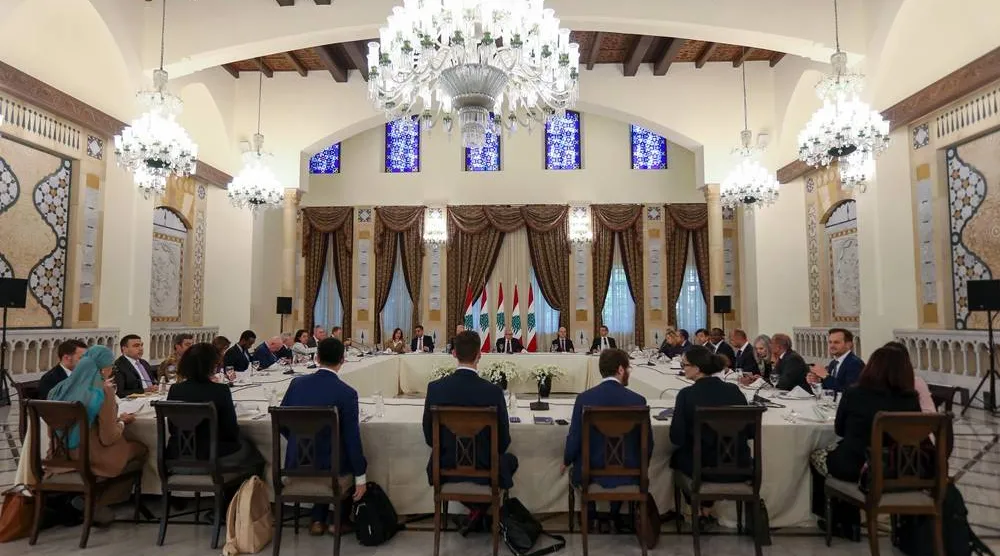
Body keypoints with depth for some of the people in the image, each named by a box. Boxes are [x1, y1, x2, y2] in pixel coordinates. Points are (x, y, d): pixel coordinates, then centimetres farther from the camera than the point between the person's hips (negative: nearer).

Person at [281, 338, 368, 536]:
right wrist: (361, 477, -4)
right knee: (356, 461, 27)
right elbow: (352, 438, -14)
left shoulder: (297, 383, -5)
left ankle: (318, 520, 29)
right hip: (333, 475, -4)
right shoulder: (346, 393, -17)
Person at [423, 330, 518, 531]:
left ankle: (475, 508, 31)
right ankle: (480, 509, 22)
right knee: (510, 460, 31)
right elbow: (503, 440, -8)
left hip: (445, 469, 2)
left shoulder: (435, 388, -14)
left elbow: (429, 436, -3)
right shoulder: (493, 391, -19)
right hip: (484, 469, -1)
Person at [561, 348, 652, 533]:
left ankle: (590, 515, 35)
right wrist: (639, 468, 16)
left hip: (590, 474, 0)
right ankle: (616, 516, 39)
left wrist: (566, 462, 11)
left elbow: (574, 441, -11)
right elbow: (647, 444, -5)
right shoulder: (637, 400, -12)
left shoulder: (584, 398, -13)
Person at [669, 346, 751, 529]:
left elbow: (677, 439, -14)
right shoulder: (734, 390, -5)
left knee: (677, 456, 29)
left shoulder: (686, 394, -16)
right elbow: (751, 432, 1)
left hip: (704, 468, -4)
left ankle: (698, 512, 37)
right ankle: (707, 511, 41)